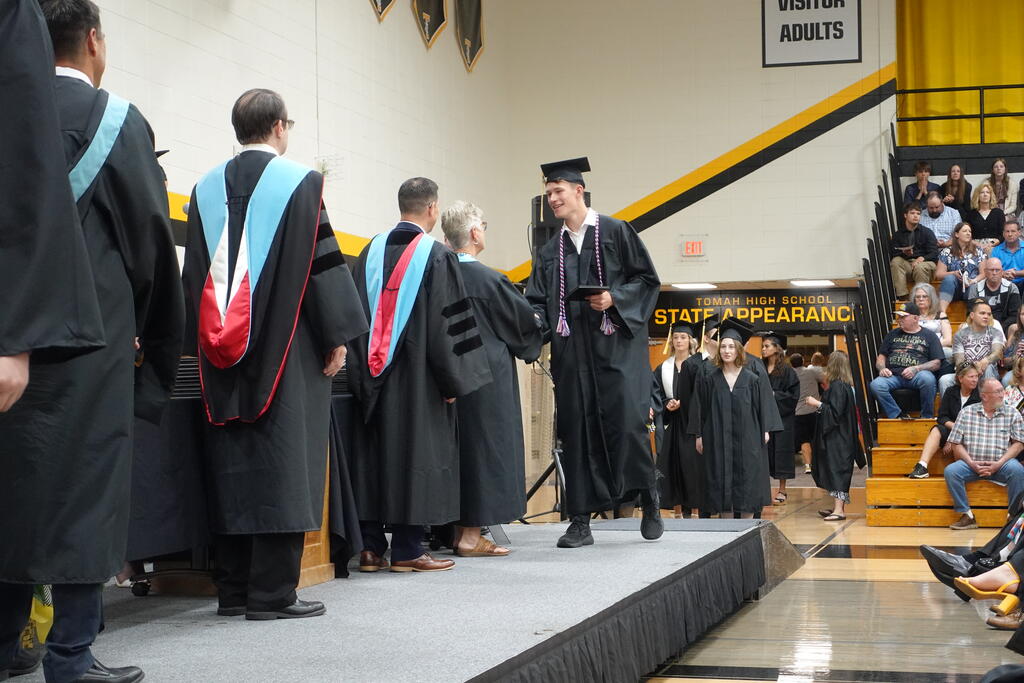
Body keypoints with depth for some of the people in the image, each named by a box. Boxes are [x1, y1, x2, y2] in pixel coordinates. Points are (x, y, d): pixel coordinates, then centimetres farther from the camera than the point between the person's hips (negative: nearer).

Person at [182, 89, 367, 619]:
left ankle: (232, 590, 11)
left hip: (223, 351, 5)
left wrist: (206, 346, 15)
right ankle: (272, 592, -5)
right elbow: (322, 262, -9)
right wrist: (336, 337, -4)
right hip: (286, 348, -5)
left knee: (230, 463, 8)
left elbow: (194, 272, 12)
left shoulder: (207, 188, 11)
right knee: (281, 464, -4)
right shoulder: (300, 182, -5)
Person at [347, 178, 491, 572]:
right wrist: (451, 380, -5)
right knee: (415, 452, 0)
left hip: (374, 376, 5)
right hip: (418, 377, -5)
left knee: (376, 453, 10)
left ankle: (371, 547, 11)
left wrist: (363, 373, 13)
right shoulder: (437, 256, -8)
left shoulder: (372, 251, 7)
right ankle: (406, 550, 2)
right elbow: (448, 323, -11)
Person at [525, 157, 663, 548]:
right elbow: (538, 302, 12)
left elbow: (647, 279, 0)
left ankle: (649, 503, 9)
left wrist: (614, 299, -14)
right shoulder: (549, 252, 16)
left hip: (617, 345, -4)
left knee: (626, 422, -13)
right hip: (571, 350, 4)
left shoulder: (616, 232, 3)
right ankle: (580, 522, 5)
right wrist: (534, 318, -9)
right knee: (576, 431, 1)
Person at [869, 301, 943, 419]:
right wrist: (882, 368, 1)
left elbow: (936, 363, 6)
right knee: (876, 385, -30)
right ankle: (898, 416, -23)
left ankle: (926, 417, -19)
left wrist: (916, 369, -10)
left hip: (917, 375, -2)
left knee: (927, 378, -38)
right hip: (893, 375, 2)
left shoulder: (929, 336, 15)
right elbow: (881, 357, 24)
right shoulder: (893, 334, 25)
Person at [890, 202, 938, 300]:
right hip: (906, 262, 2)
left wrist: (922, 258, -20)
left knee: (919, 267, -37)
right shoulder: (898, 234, 11)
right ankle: (901, 295, -34)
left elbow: (934, 254, -1)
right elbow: (894, 254, 3)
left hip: (925, 262, -2)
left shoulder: (927, 232, 7)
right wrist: (904, 253, -19)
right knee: (895, 262, -29)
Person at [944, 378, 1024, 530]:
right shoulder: (966, 412, 6)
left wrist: (999, 464, -13)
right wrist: (971, 463, -11)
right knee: (950, 471, -27)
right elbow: (956, 443, 4)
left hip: (1001, 463, -1)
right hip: (972, 463, 1)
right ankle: (967, 516, -18)